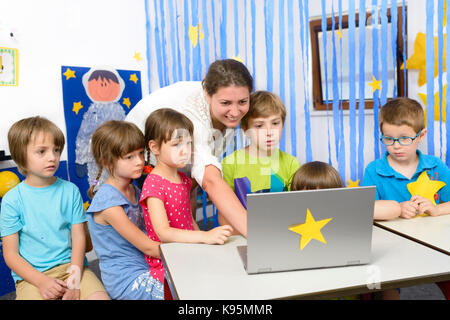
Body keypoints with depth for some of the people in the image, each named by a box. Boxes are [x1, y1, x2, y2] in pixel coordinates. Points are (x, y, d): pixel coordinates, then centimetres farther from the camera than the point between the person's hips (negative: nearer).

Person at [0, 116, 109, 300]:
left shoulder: (70, 190, 2)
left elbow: (78, 237, 1)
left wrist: (74, 280, -12)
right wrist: (41, 281, -14)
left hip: (69, 265, 1)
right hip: (31, 275, -1)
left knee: (101, 296, -20)